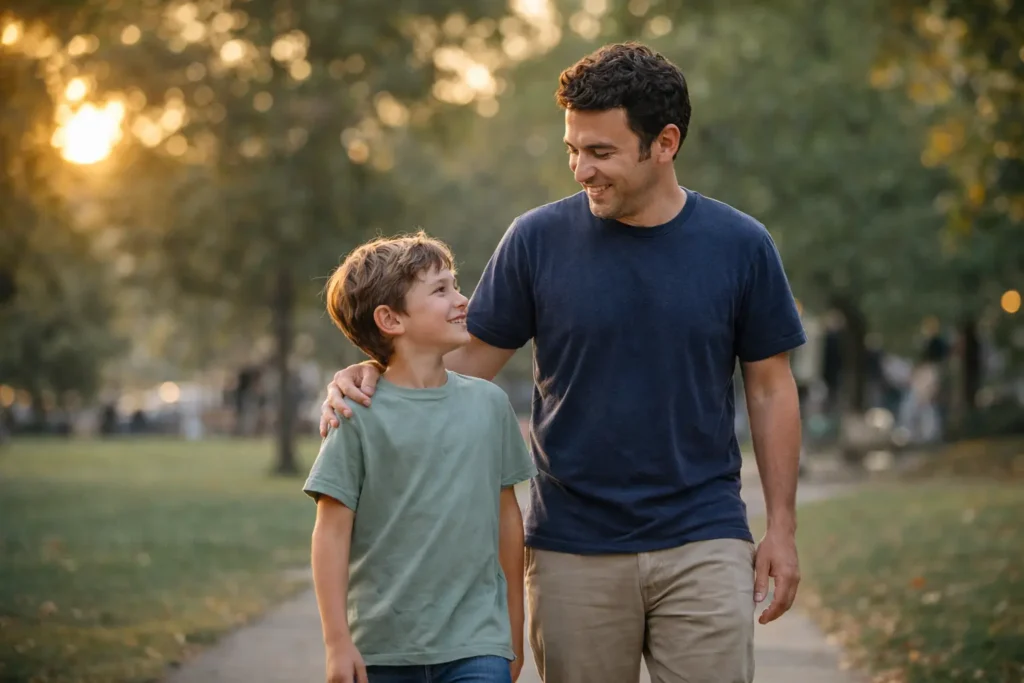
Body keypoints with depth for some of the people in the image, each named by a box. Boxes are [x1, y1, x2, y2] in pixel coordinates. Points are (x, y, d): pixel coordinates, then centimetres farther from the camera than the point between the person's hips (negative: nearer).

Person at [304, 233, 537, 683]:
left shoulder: (488, 403, 5)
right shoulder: (360, 416, -6)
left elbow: (506, 515, 12)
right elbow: (332, 532, -6)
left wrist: (514, 629, 16)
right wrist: (337, 642, -8)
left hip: (477, 645, 2)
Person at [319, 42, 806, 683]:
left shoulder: (740, 245, -1)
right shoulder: (538, 239, -2)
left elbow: (770, 389, 5)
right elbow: (475, 357, 5)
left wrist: (782, 526, 3)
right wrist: (372, 374, -13)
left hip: (704, 543, 0)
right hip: (574, 551, 1)